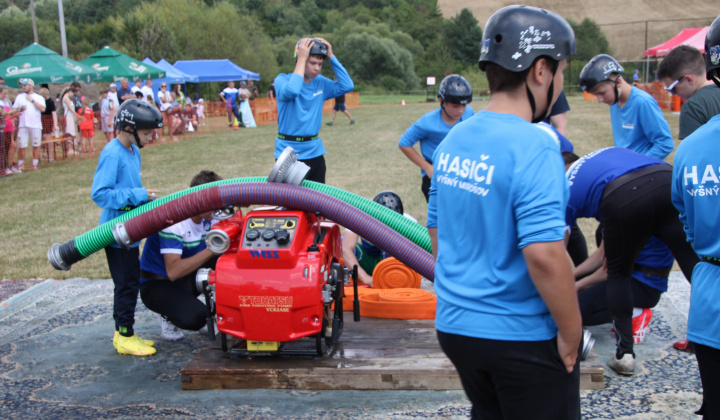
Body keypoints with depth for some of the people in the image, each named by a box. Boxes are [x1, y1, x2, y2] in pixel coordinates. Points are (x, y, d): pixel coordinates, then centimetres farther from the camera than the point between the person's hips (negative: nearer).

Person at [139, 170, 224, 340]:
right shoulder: (174, 220, -27)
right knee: (193, 318, -33)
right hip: (157, 285, -7)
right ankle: (168, 315, 2)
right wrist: (211, 250, -41)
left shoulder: (210, 216, -4)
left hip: (187, 278, 7)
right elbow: (173, 272, -35)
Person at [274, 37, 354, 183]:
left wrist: (331, 56, -7)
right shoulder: (282, 79, -7)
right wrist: (302, 58, -21)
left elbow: (347, 85, -4)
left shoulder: (320, 82, 7)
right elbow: (291, 91, -29)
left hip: (315, 152, 5)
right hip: (288, 153, -5)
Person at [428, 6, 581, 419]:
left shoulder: (453, 140, 4)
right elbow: (543, 255, -27)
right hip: (523, 337, -7)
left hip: (454, 325, 7)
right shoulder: (534, 148, -20)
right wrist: (571, 333, -15)